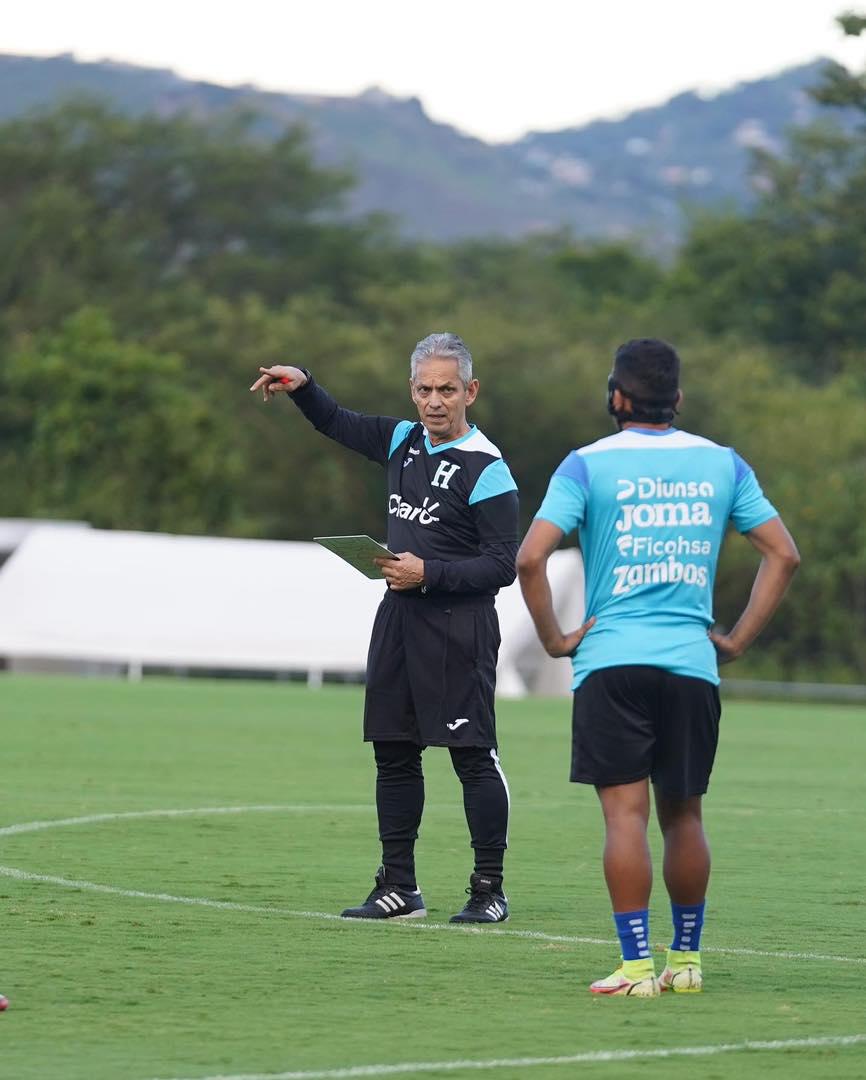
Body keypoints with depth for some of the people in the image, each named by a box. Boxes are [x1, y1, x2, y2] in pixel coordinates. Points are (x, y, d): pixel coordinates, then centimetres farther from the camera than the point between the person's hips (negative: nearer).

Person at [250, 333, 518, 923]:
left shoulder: (487, 469, -12)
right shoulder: (404, 441, 10)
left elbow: (503, 565, -14)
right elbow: (339, 423, 27)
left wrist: (428, 574, -20)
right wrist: (302, 386, 9)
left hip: (458, 626, -8)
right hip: (400, 617, 8)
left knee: (474, 753, -6)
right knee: (394, 752, 9)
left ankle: (490, 889, 1)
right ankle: (399, 887, 16)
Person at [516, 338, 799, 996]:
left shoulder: (588, 466, -2)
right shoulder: (721, 464, 8)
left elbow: (531, 558, -12)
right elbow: (784, 554, 7)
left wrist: (554, 639, -1)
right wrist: (738, 640, 10)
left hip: (612, 660, -3)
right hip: (693, 664, 3)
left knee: (625, 812, -5)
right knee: (683, 814, 13)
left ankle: (637, 964, -10)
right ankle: (686, 958, 20)